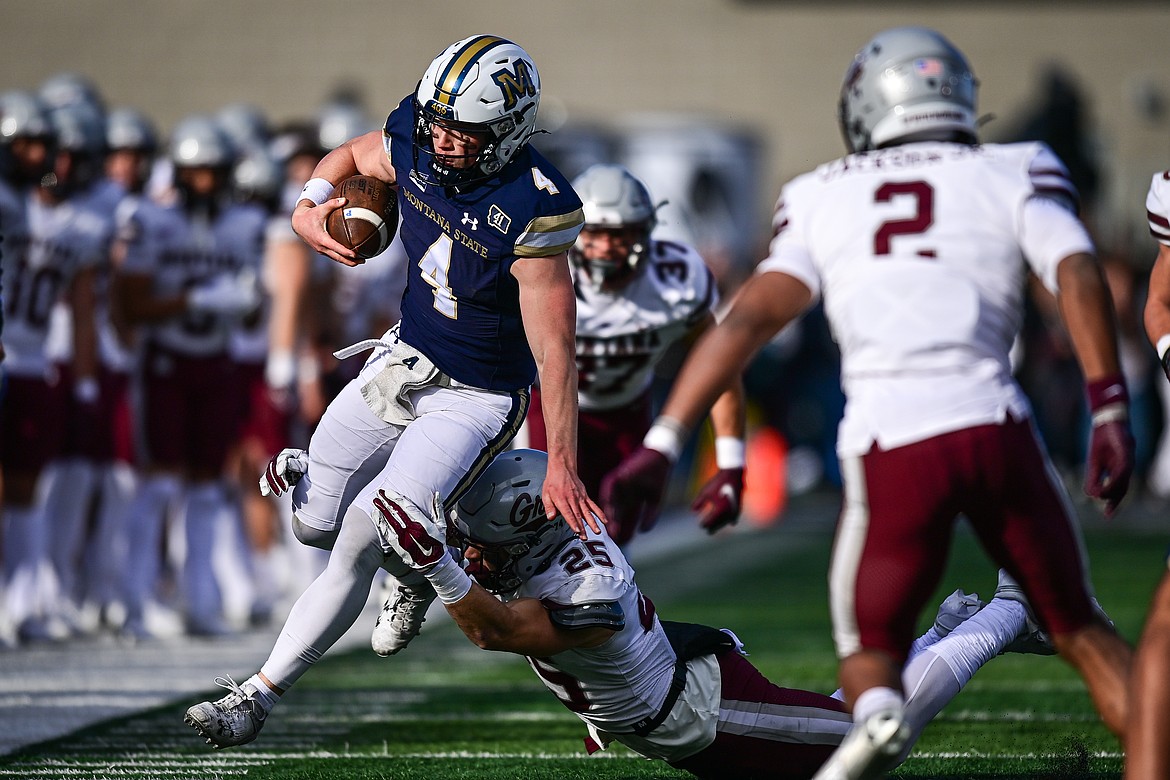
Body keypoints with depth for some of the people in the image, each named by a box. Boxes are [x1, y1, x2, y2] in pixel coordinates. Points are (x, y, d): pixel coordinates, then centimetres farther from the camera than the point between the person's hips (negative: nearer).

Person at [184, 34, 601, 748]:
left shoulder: (533, 212, -28)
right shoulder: (416, 149, -10)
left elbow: (554, 352, -24)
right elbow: (349, 157, 15)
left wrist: (562, 467, -22)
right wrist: (309, 207, -7)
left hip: (477, 396, -7)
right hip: (404, 361, 7)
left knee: (362, 538, -18)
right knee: (315, 525, 8)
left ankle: (259, 696, -10)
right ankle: (417, 572, 39)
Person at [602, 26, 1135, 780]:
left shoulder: (823, 199, 17)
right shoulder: (1016, 174, 15)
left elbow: (748, 321, 7)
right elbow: (1077, 273, -2)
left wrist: (663, 442, 4)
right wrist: (1110, 412, -4)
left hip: (889, 444, 0)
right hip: (994, 423, 0)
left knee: (871, 648, 16)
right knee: (1078, 628, 19)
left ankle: (876, 715, -19)